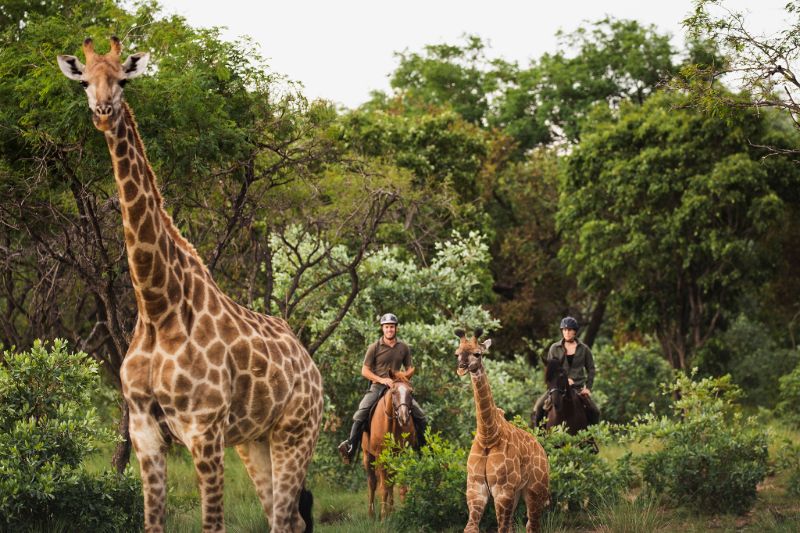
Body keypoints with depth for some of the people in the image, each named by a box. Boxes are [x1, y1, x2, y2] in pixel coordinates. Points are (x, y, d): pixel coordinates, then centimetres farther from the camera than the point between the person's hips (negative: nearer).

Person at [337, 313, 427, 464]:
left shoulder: (404, 348, 7)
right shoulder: (374, 348, -1)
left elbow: (410, 369, 17)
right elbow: (365, 370, -1)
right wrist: (381, 379, -15)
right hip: (377, 386, -3)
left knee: (419, 415, -9)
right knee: (360, 414, -25)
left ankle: (422, 446, 5)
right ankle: (350, 448, -26)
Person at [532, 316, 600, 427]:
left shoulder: (584, 349, 6)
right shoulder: (554, 348, 4)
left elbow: (591, 369, 11)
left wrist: (588, 388, 0)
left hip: (578, 388, 0)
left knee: (594, 412, -15)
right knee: (538, 408, -19)